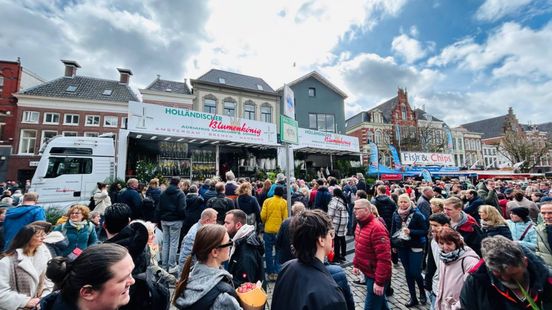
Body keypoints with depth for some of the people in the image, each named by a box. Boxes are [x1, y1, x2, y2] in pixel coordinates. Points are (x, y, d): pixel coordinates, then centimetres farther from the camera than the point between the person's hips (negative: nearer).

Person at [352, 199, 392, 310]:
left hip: (375, 276, -8)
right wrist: (356, 265, 16)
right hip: (368, 272, 8)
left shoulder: (377, 228, -27)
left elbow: (384, 258, -28)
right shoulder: (360, 224, 2)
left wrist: (380, 282, -24)